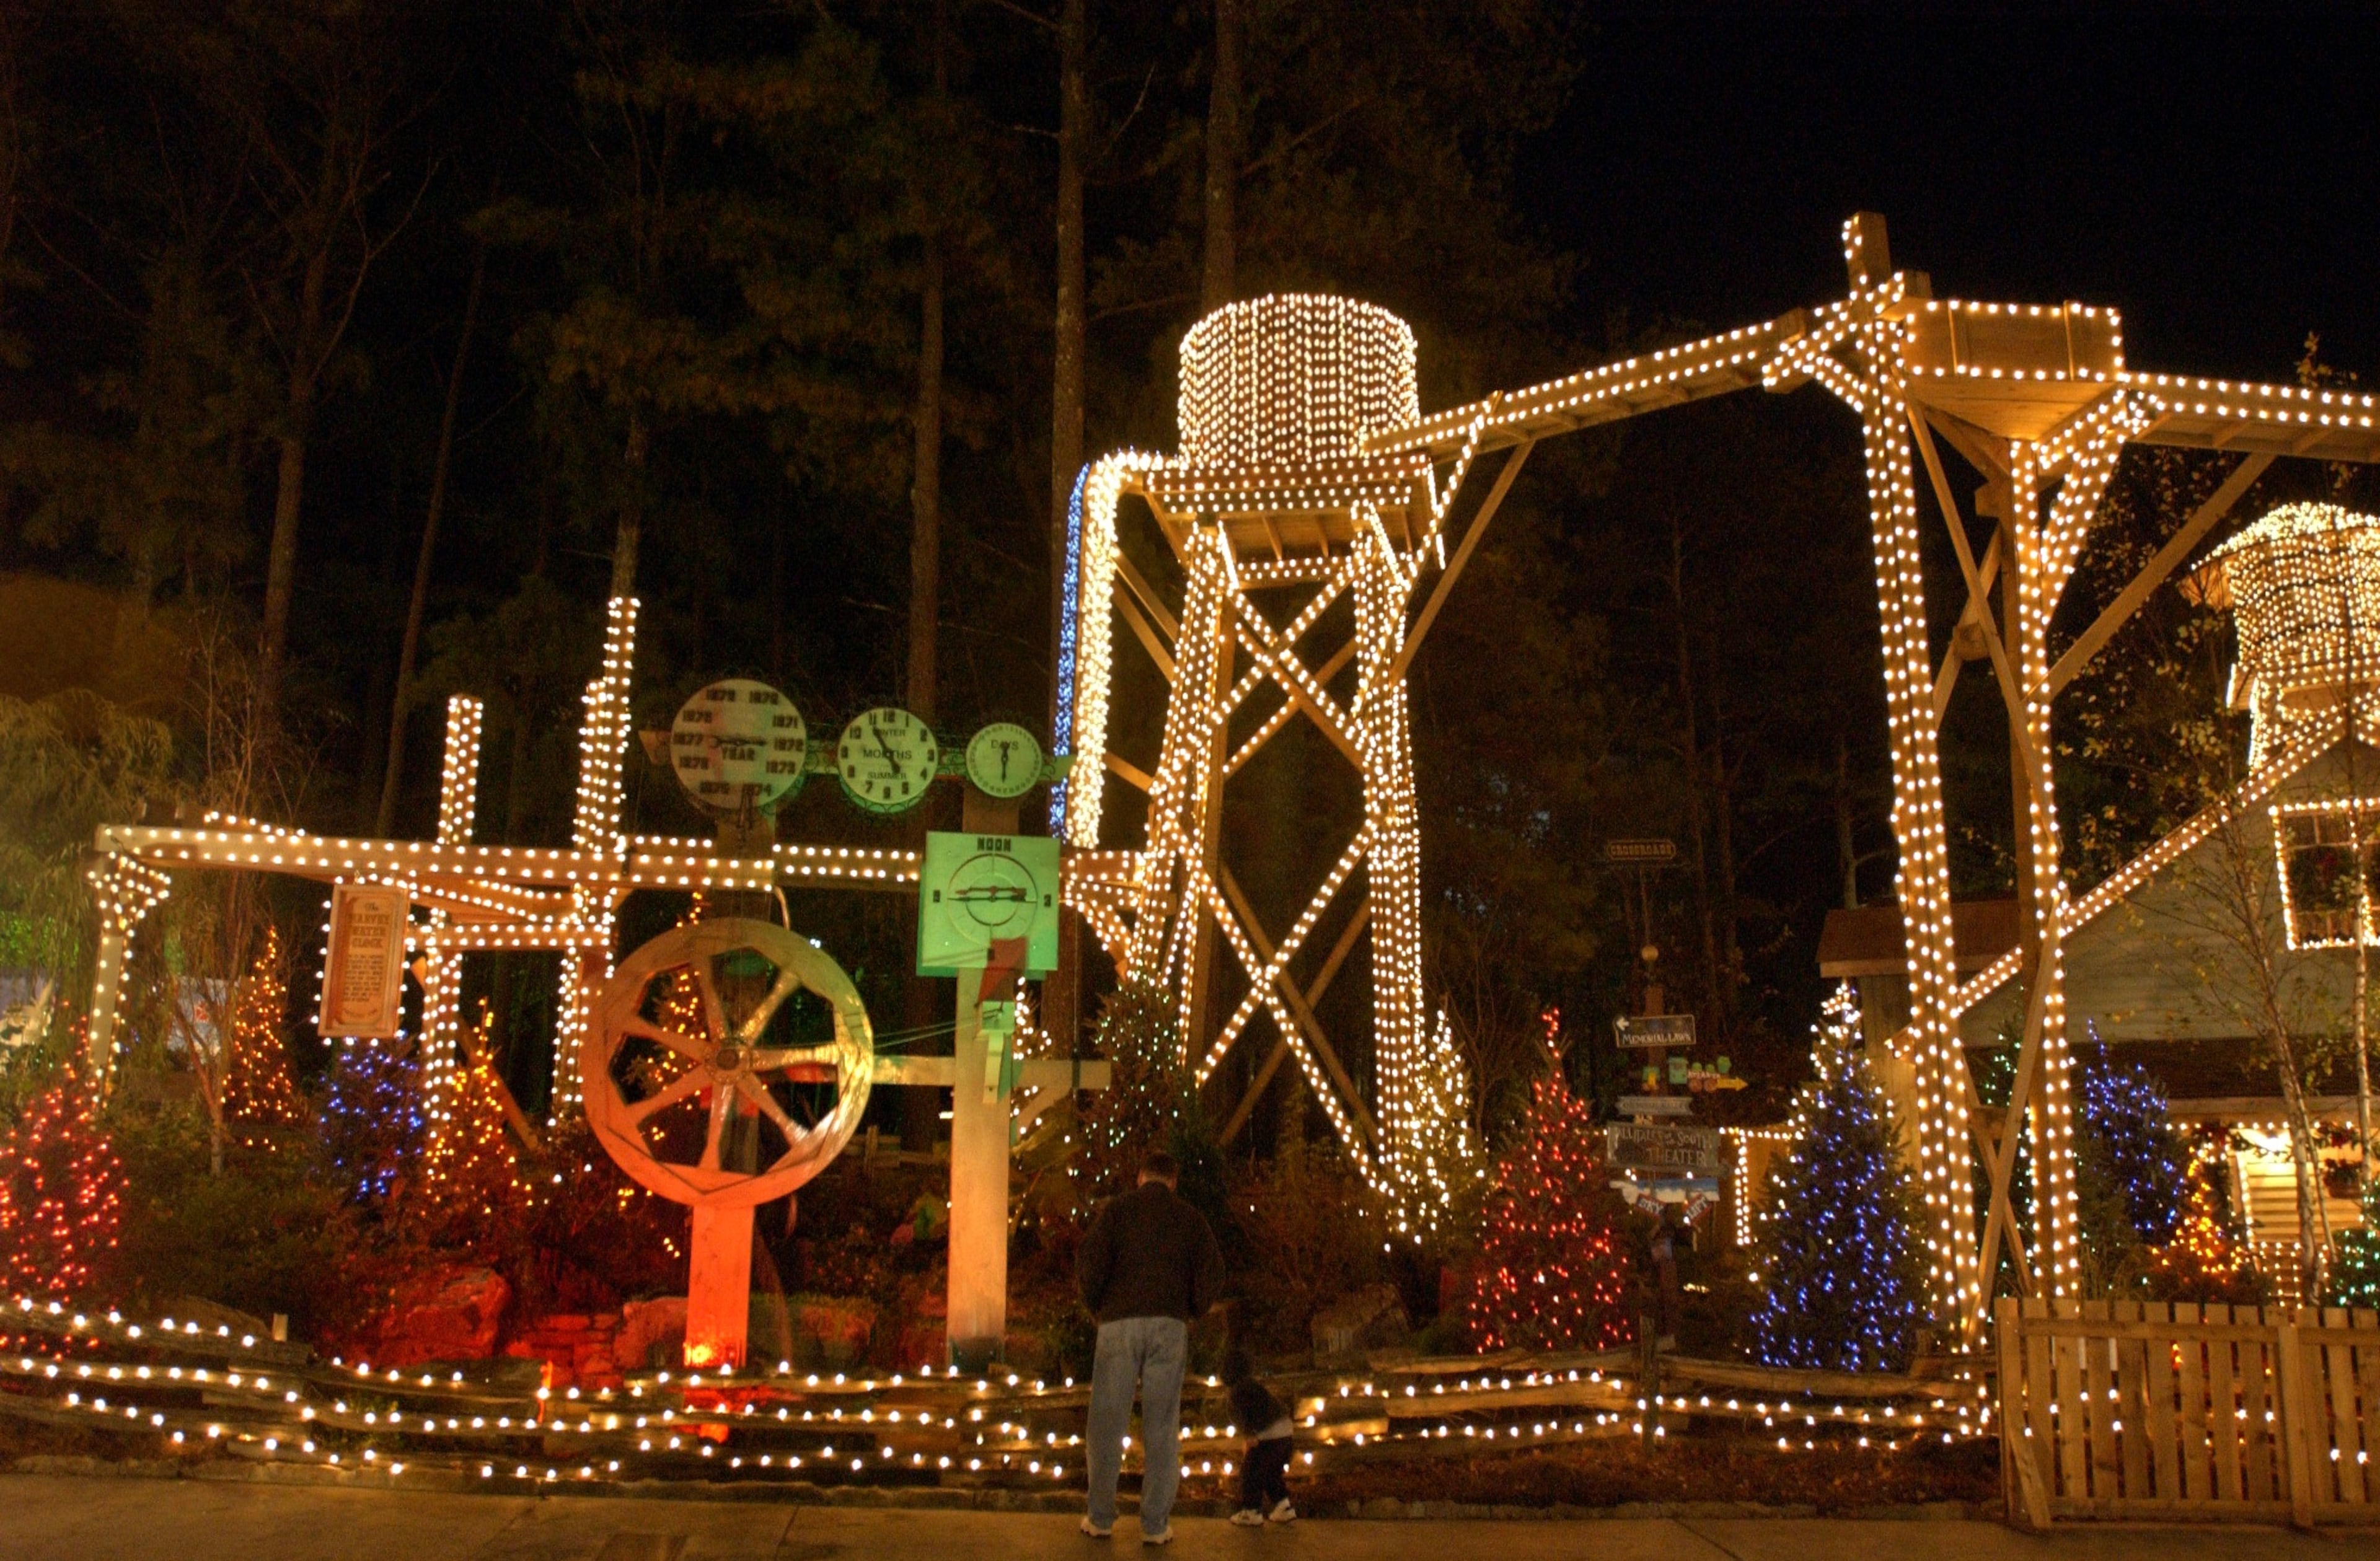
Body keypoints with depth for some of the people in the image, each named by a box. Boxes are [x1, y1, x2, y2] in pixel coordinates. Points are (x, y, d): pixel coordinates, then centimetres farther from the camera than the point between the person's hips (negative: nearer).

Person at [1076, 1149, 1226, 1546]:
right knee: (1161, 1427, 4)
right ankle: (1156, 1524, 4)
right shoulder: (1190, 1217, 12)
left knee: (1107, 1423, 7)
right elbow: (1212, 1275, 2)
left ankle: (1100, 1519, 10)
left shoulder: (1117, 1208, 7)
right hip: (1169, 1327, 1)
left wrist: (1095, 1305, 11)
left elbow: (1090, 1262, -5)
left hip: (1119, 1323, -1)